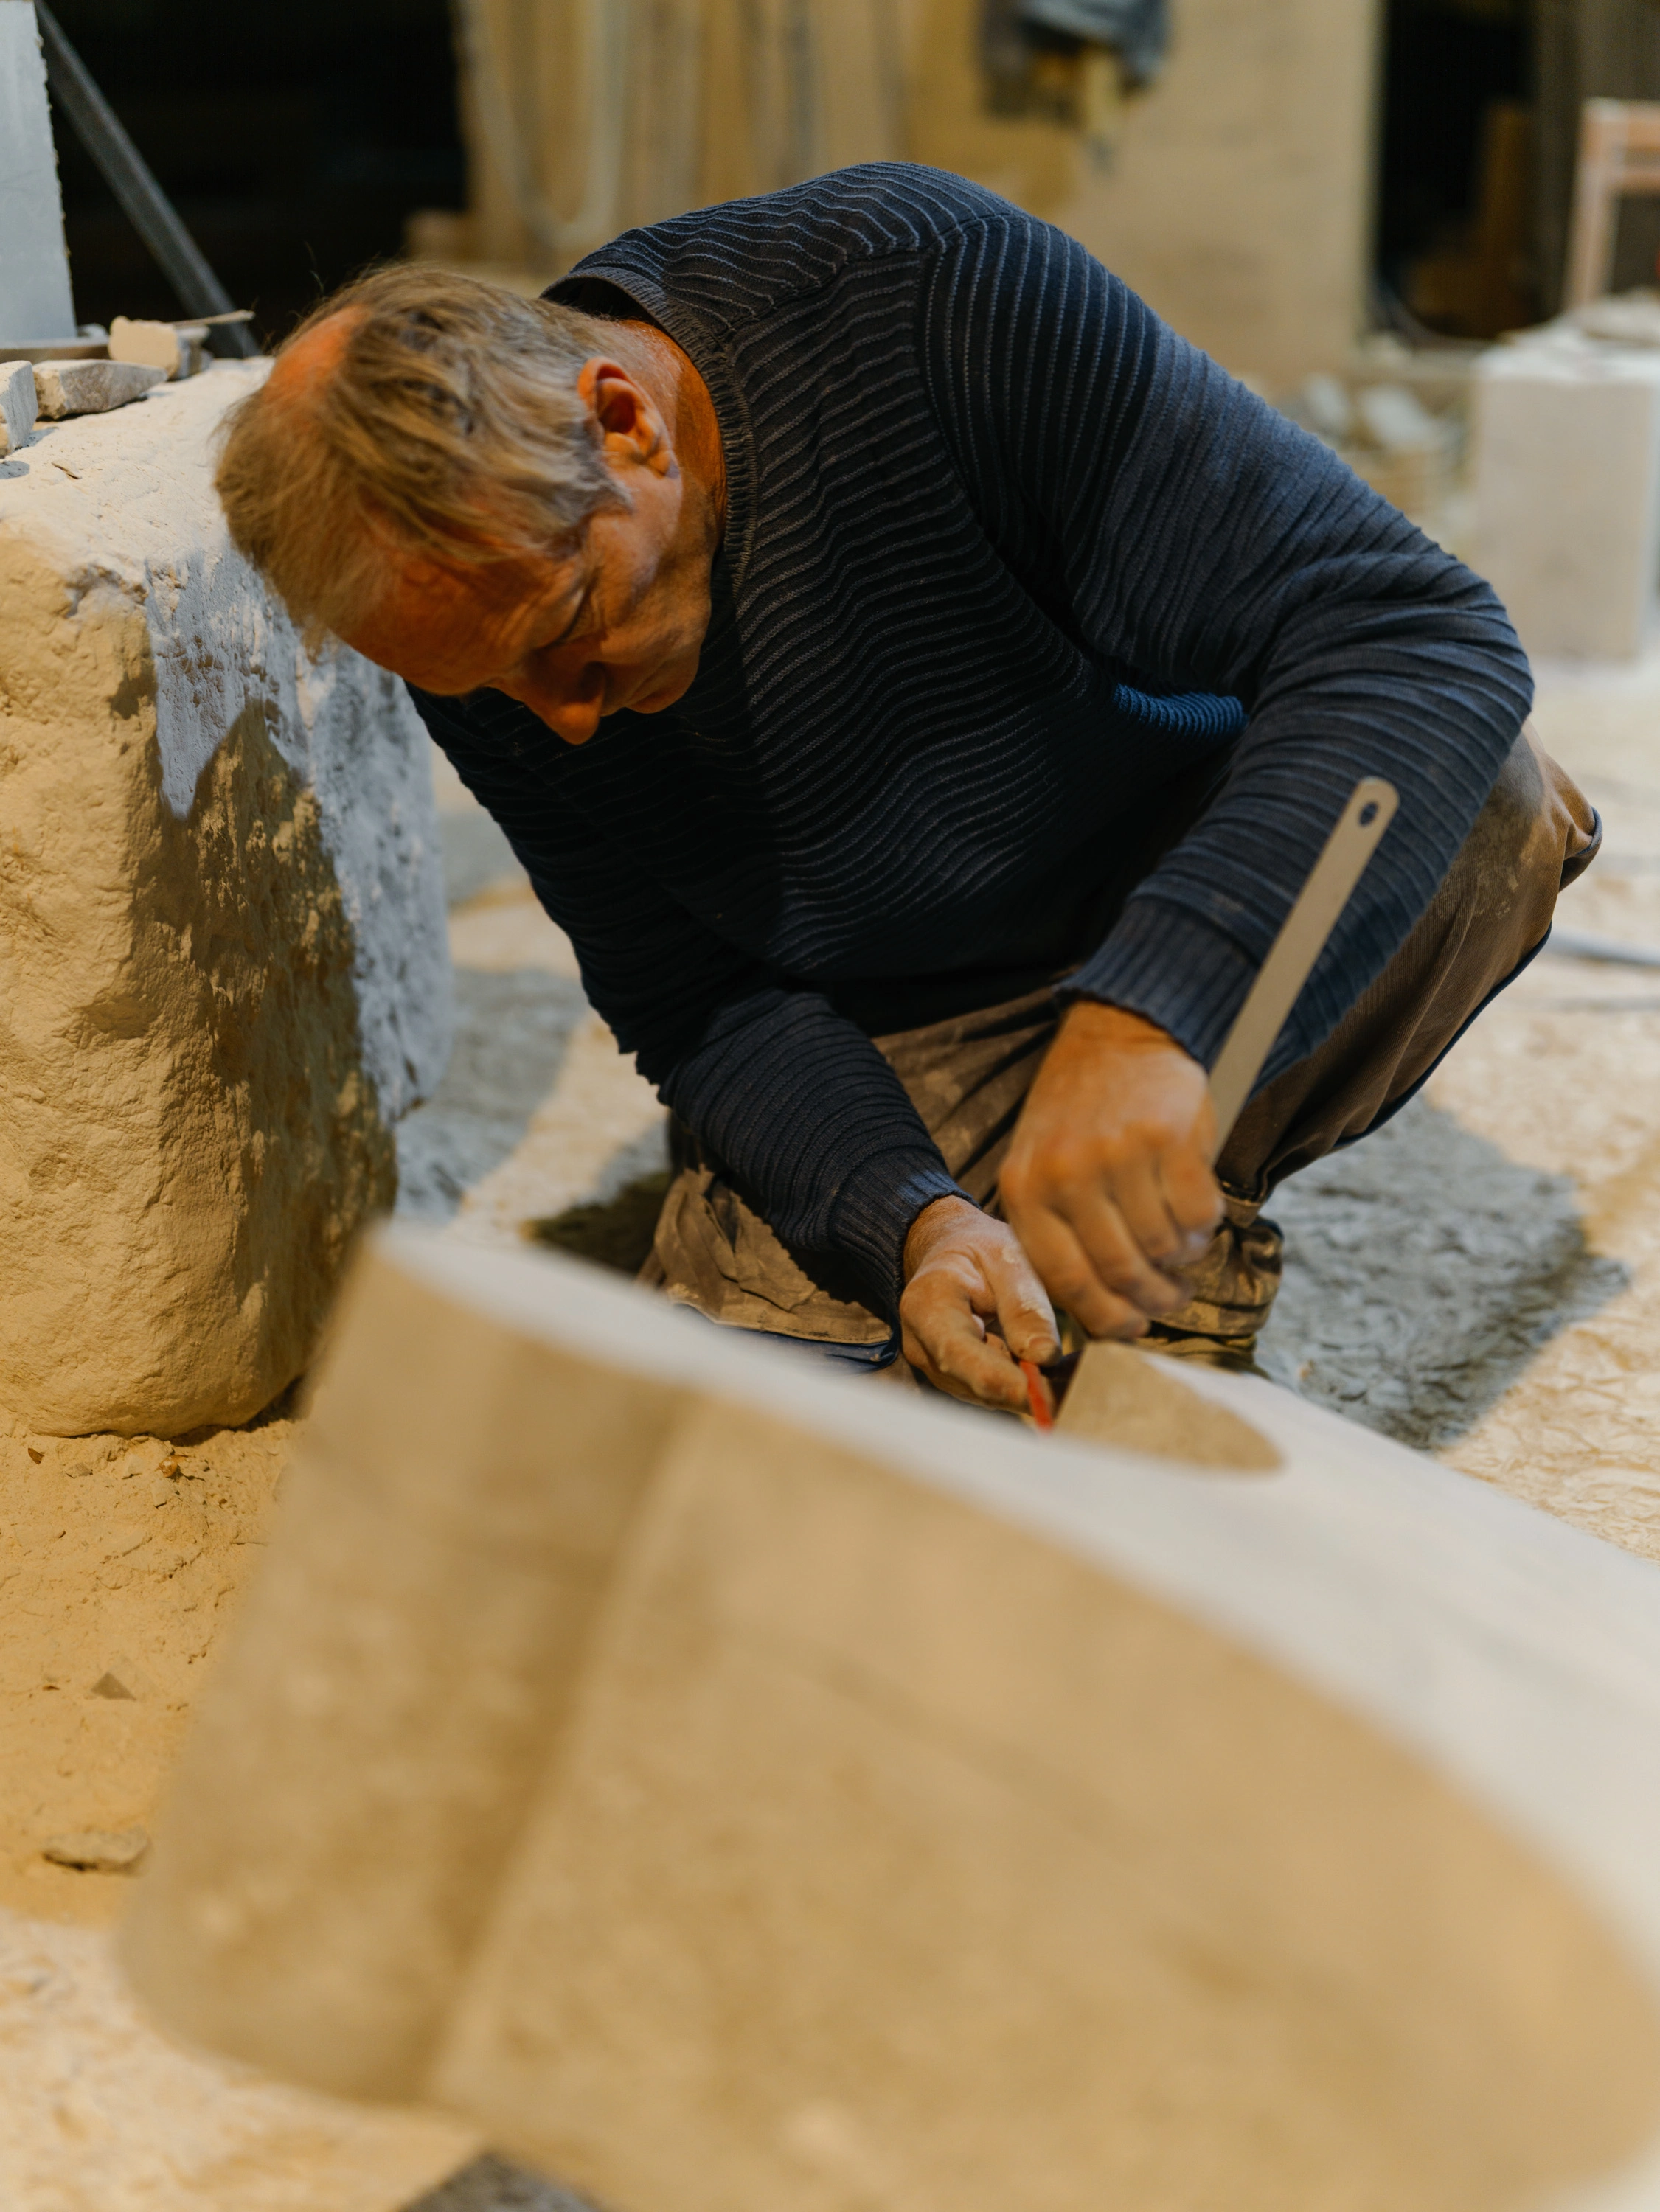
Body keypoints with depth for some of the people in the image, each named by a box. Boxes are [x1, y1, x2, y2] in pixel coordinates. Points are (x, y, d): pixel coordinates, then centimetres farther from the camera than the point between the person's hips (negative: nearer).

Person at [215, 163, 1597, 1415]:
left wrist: (1147, 1011, -48)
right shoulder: (482, 609, -17)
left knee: (1480, 801, -31)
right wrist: (908, 1221, -30)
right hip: (895, 1031, 1)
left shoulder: (935, 291, -30)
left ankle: (1182, 1243, -9)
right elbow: (704, 1010, -10)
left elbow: (1422, 635, -34)